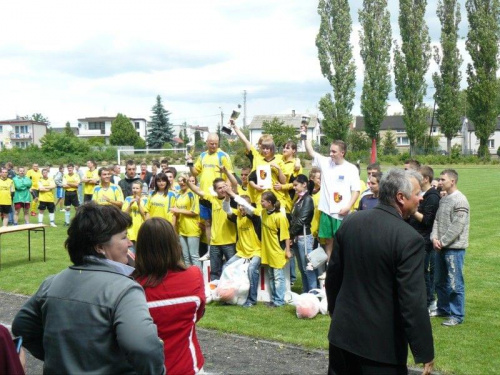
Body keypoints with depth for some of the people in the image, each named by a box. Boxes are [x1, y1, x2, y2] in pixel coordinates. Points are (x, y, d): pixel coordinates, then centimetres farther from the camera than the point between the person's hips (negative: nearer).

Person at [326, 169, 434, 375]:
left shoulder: (350, 221, -1)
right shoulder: (409, 238, -20)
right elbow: (414, 302, -21)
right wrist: (425, 352, -12)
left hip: (343, 331, 6)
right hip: (382, 343, -6)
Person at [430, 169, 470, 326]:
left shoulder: (460, 200, -14)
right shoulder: (443, 199, 11)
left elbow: (457, 227, -18)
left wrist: (442, 242, -13)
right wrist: (434, 238, -4)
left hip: (454, 248, -8)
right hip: (441, 247, 8)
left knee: (455, 283, -3)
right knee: (440, 281, 17)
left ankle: (457, 316, 7)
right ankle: (443, 308, 32)